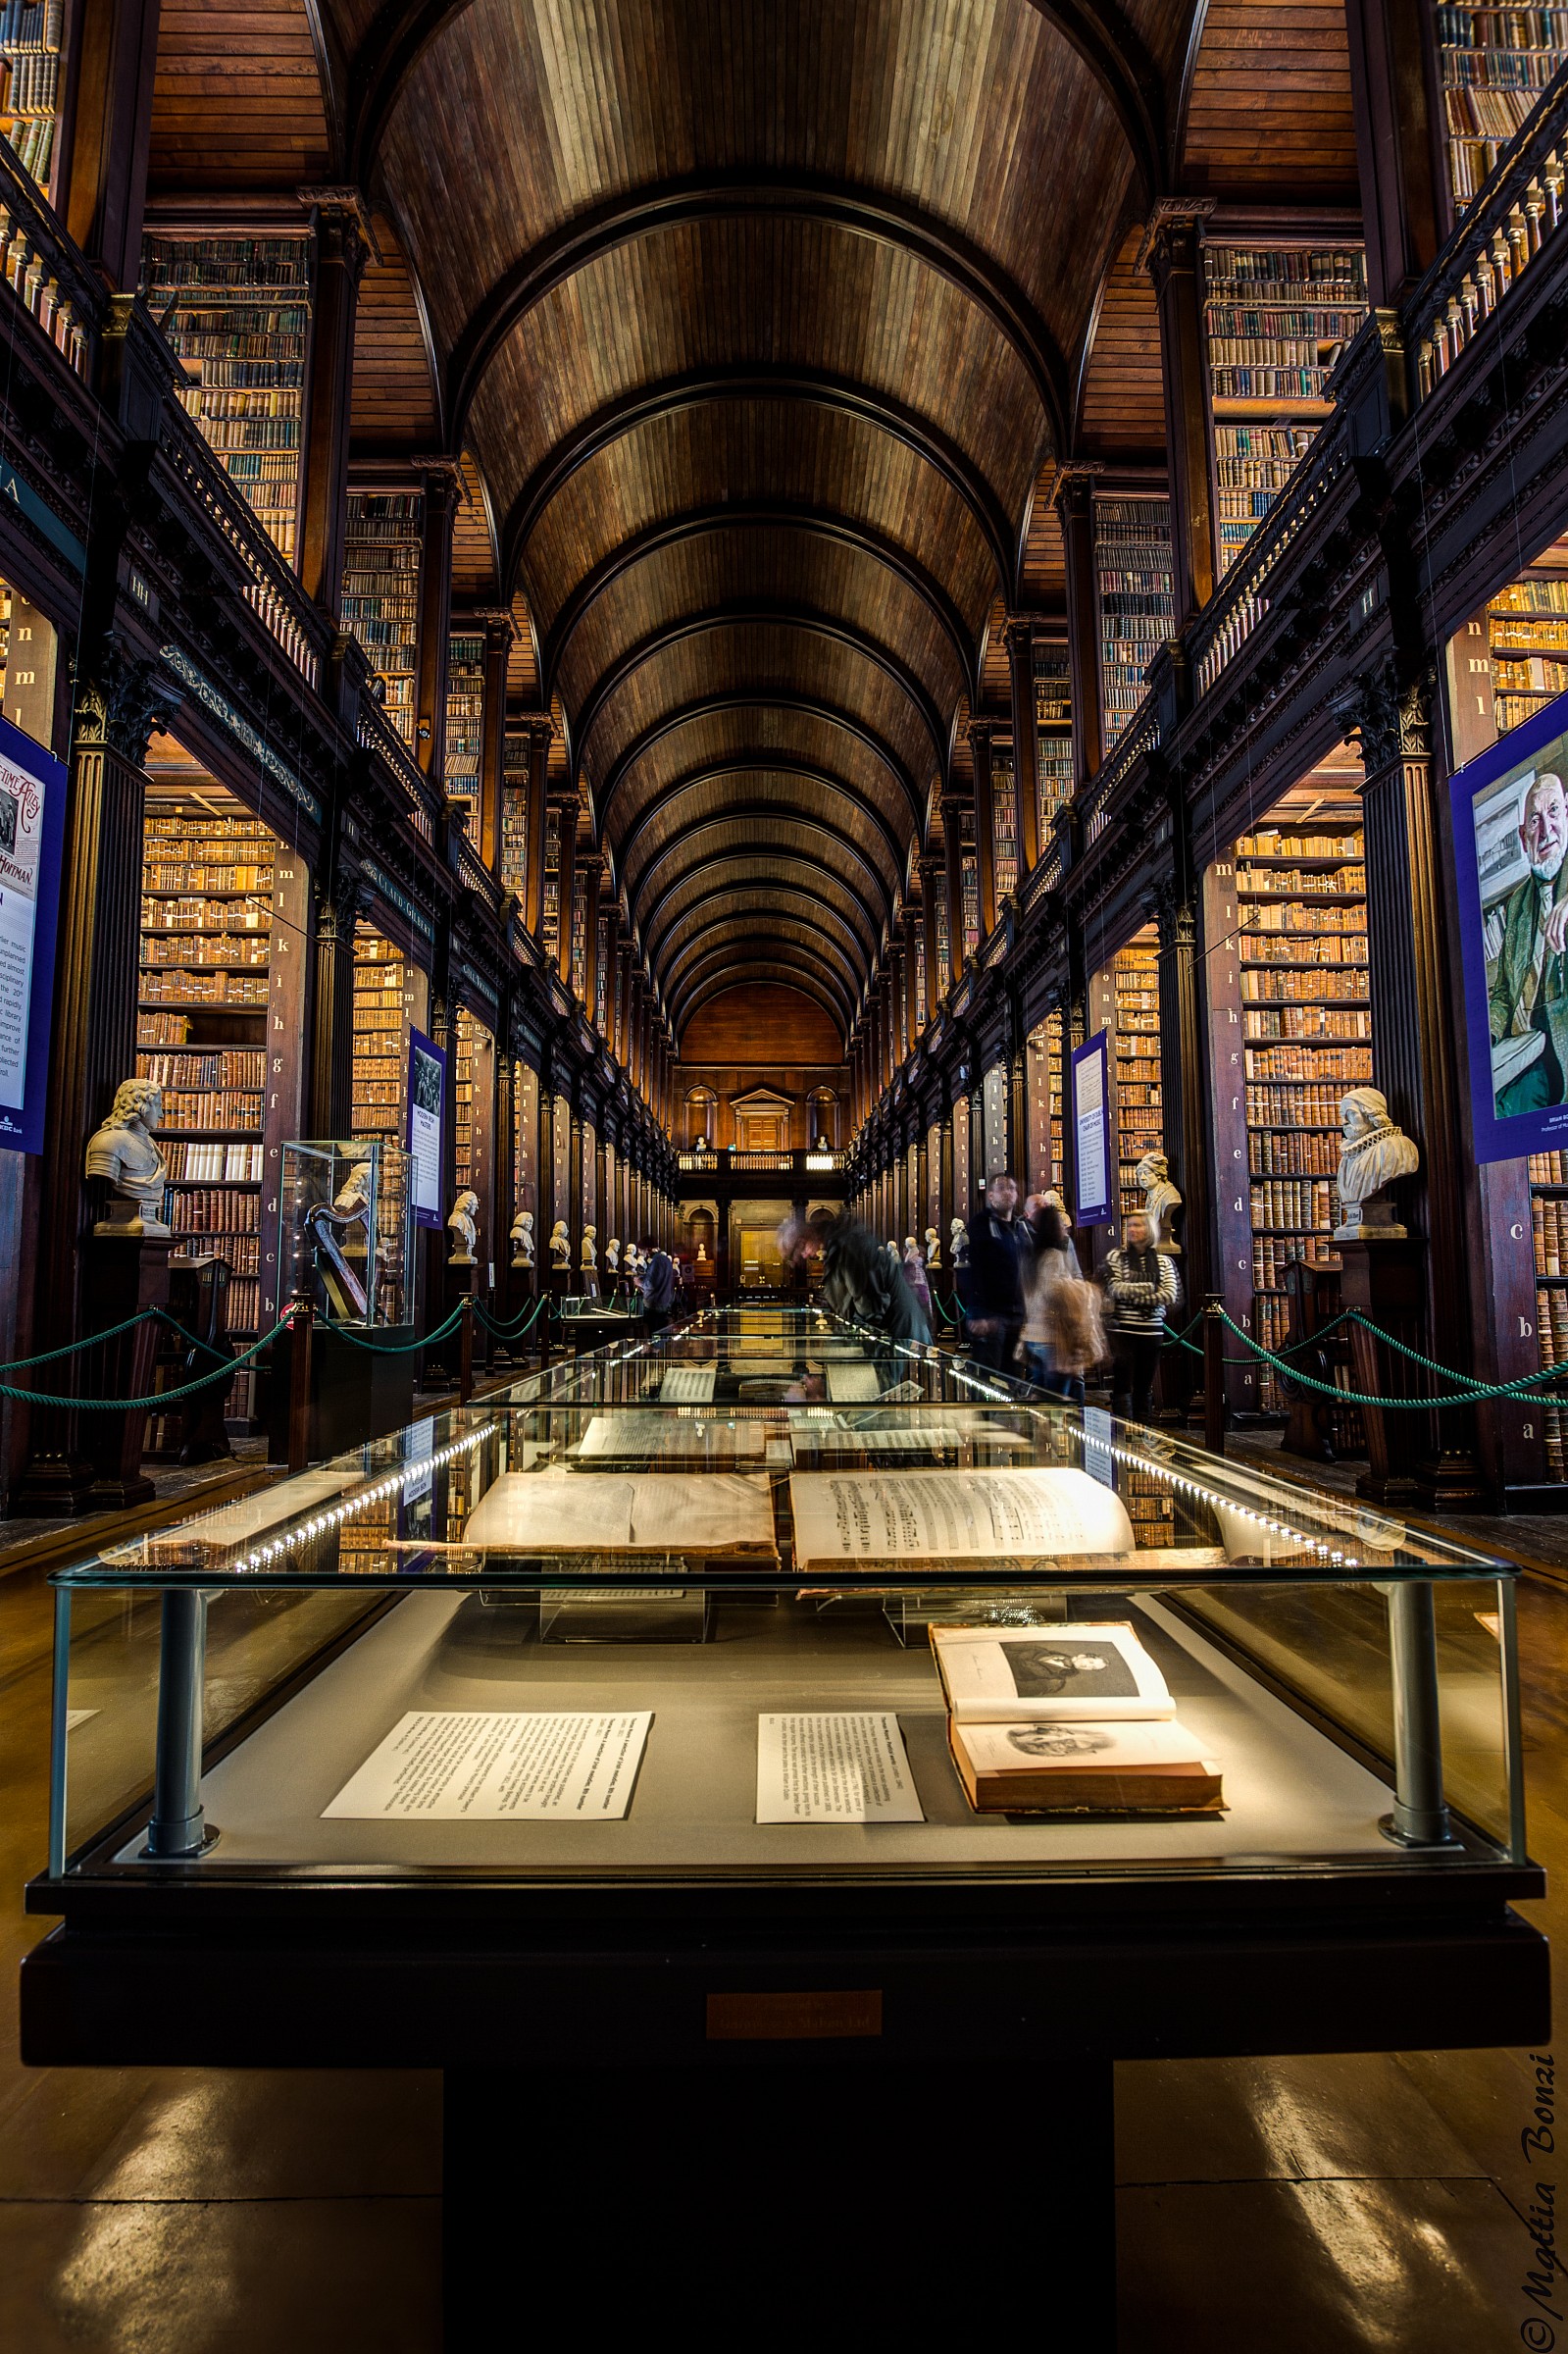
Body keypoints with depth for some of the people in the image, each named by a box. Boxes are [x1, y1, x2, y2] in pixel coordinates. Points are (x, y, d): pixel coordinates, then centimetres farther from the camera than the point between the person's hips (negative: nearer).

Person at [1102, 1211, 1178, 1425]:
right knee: (1122, 1385, -5)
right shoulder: (1115, 1257, 3)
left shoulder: (1163, 1262, 9)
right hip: (1123, 1331, -3)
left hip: (1152, 1331, 3)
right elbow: (1114, 1288, -10)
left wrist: (1133, 1295, -12)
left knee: (1144, 1387, 11)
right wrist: (1148, 1289, -9)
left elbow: (1170, 1295, -4)